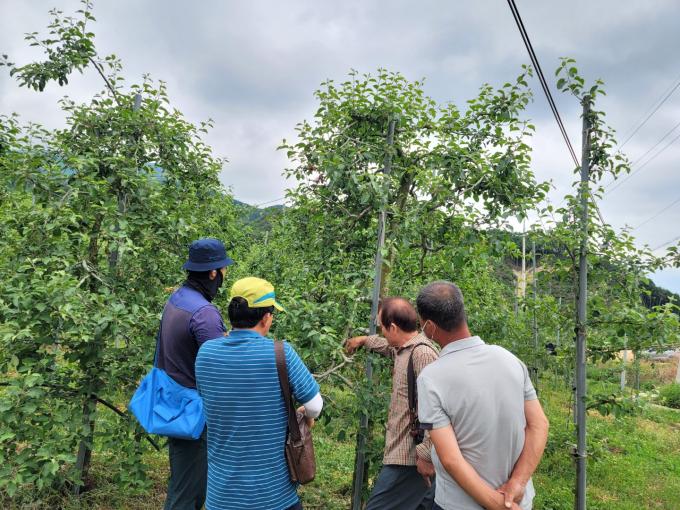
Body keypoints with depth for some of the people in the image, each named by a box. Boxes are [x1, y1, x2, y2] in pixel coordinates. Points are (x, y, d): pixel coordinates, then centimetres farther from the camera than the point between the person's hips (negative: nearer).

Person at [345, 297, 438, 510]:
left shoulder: (422, 353, -19)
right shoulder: (405, 349, 12)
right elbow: (390, 347, 38)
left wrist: (426, 455, -24)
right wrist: (364, 340, 47)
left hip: (410, 459, -9)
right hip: (408, 453, 9)